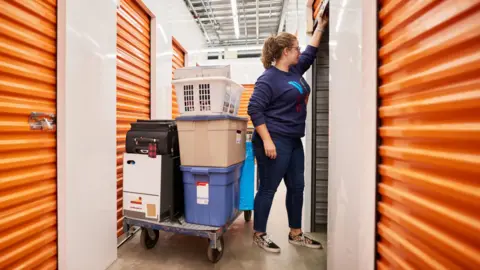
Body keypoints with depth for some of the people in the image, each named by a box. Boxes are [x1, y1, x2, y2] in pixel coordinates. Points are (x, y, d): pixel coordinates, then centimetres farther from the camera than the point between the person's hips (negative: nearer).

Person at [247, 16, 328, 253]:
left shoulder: (295, 70, 15)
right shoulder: (269, 78, -11)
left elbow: (310, 53, 33)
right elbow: (254, 109, -18)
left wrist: (320, 27, 34)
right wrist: (267, 140, -23)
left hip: (294, 141, 9)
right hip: (275, 141, -9)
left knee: (297, 187, 14)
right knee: (268, 189, 1)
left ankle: (296, 234, 31)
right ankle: (259, 235, 22)